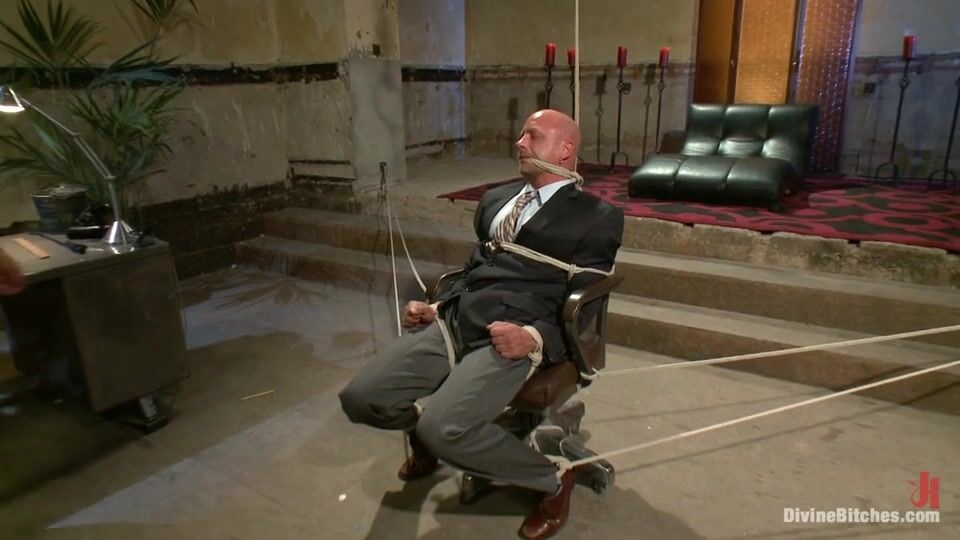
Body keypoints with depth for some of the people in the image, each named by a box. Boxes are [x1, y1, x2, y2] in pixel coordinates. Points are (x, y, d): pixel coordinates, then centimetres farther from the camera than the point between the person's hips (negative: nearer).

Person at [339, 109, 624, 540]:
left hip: (511, 337, -6)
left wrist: (534, 338, -20)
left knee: (443, 429, -27)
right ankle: (423, 426, 27)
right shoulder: (496, 198, 24)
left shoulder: (597, 217, 6)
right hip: (453, 322, 6)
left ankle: (553, 478, 0)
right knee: (360, 399, -7)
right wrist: (435, 307, 13)